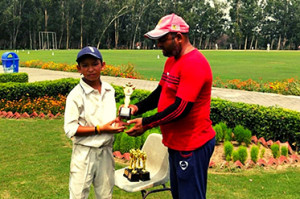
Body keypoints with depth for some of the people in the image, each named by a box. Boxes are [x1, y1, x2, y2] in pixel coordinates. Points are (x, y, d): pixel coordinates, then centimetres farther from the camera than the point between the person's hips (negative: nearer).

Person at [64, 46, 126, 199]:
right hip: (84, 153, -5)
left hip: (106, 151, 5)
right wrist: (100, 129, -20)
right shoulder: (76, 95, -13)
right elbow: (70, 129, -16)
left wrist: (117, 124, -5)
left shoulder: (109, 90, 5)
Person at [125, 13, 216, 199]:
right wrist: (137, 107, -1)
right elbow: (161, 92, 16)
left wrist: (146, 123, -17)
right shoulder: (171, 60, 10)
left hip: (192, 146, -9)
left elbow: (181, 108, -26)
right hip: (177, 143, 10)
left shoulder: (194, 64, -22)